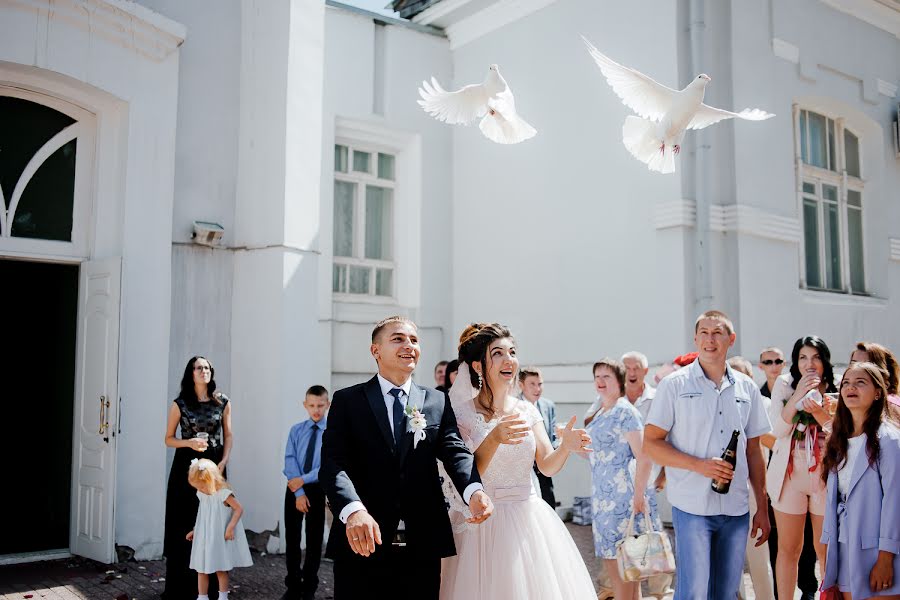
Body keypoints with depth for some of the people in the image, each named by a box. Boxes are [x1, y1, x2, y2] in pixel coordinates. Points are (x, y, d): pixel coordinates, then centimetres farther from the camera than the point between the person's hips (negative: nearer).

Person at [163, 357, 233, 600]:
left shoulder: (223, 402, 5)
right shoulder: (180, 403, 2)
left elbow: (228, 436, 8)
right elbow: (169, 439, 6)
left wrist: (223, 462, -6)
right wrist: (190, 443, -12)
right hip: (186, 467, -1)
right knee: (184, 525, 0)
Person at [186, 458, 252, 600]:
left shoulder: (223, 493, -20)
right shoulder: (202, 494, 1)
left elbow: (239, 509, -16)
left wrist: (230, 527, -21)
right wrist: (194, 530, 17)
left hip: (219, 539, -6)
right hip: (203, 537, 6)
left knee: (221, 569, 7)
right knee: (201, 569, 7)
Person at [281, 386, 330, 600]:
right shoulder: (296, 430, 1)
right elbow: (290, 461, -7)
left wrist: (304, 480, -19)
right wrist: (299, 493, -17)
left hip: (319, 490, -2)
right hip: (294, 488, 2)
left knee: (314, 539, 7)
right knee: (292, 537, 8)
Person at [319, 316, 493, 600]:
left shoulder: (438, 402, 10)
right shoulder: (347, 400, 3)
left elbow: (456, 452, -2)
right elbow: (333, 463, -9)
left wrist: (474, 491, -25)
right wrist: (354, 510, -28)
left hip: (424, 546, 2)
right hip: (361, 544, -2)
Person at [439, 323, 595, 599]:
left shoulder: (528, 411, 6)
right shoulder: (460, 413, -7)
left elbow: (547, 466, 3)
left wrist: (565, 446, -18)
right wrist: (494, 438, -28)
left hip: (528, 521, 4)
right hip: (481, 523, -4)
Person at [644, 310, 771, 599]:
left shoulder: (747, 388, 9)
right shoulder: (675, 385, -3)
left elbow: (753, 451, 13)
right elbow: (651, 443, -5)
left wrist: (763, 508, 11)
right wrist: (699, 465, -17)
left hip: (736, 509, 4)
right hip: (692, 507, -4)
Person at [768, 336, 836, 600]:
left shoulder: (836, 390, 0)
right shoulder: (785, 384, 2)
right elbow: (777, 430, -7)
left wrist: (819, 412, -22)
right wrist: (798, 395, -16)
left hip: (826, 476, 0)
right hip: (789, 475, 0)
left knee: (826, 550, 7)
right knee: (788, 549, 8)